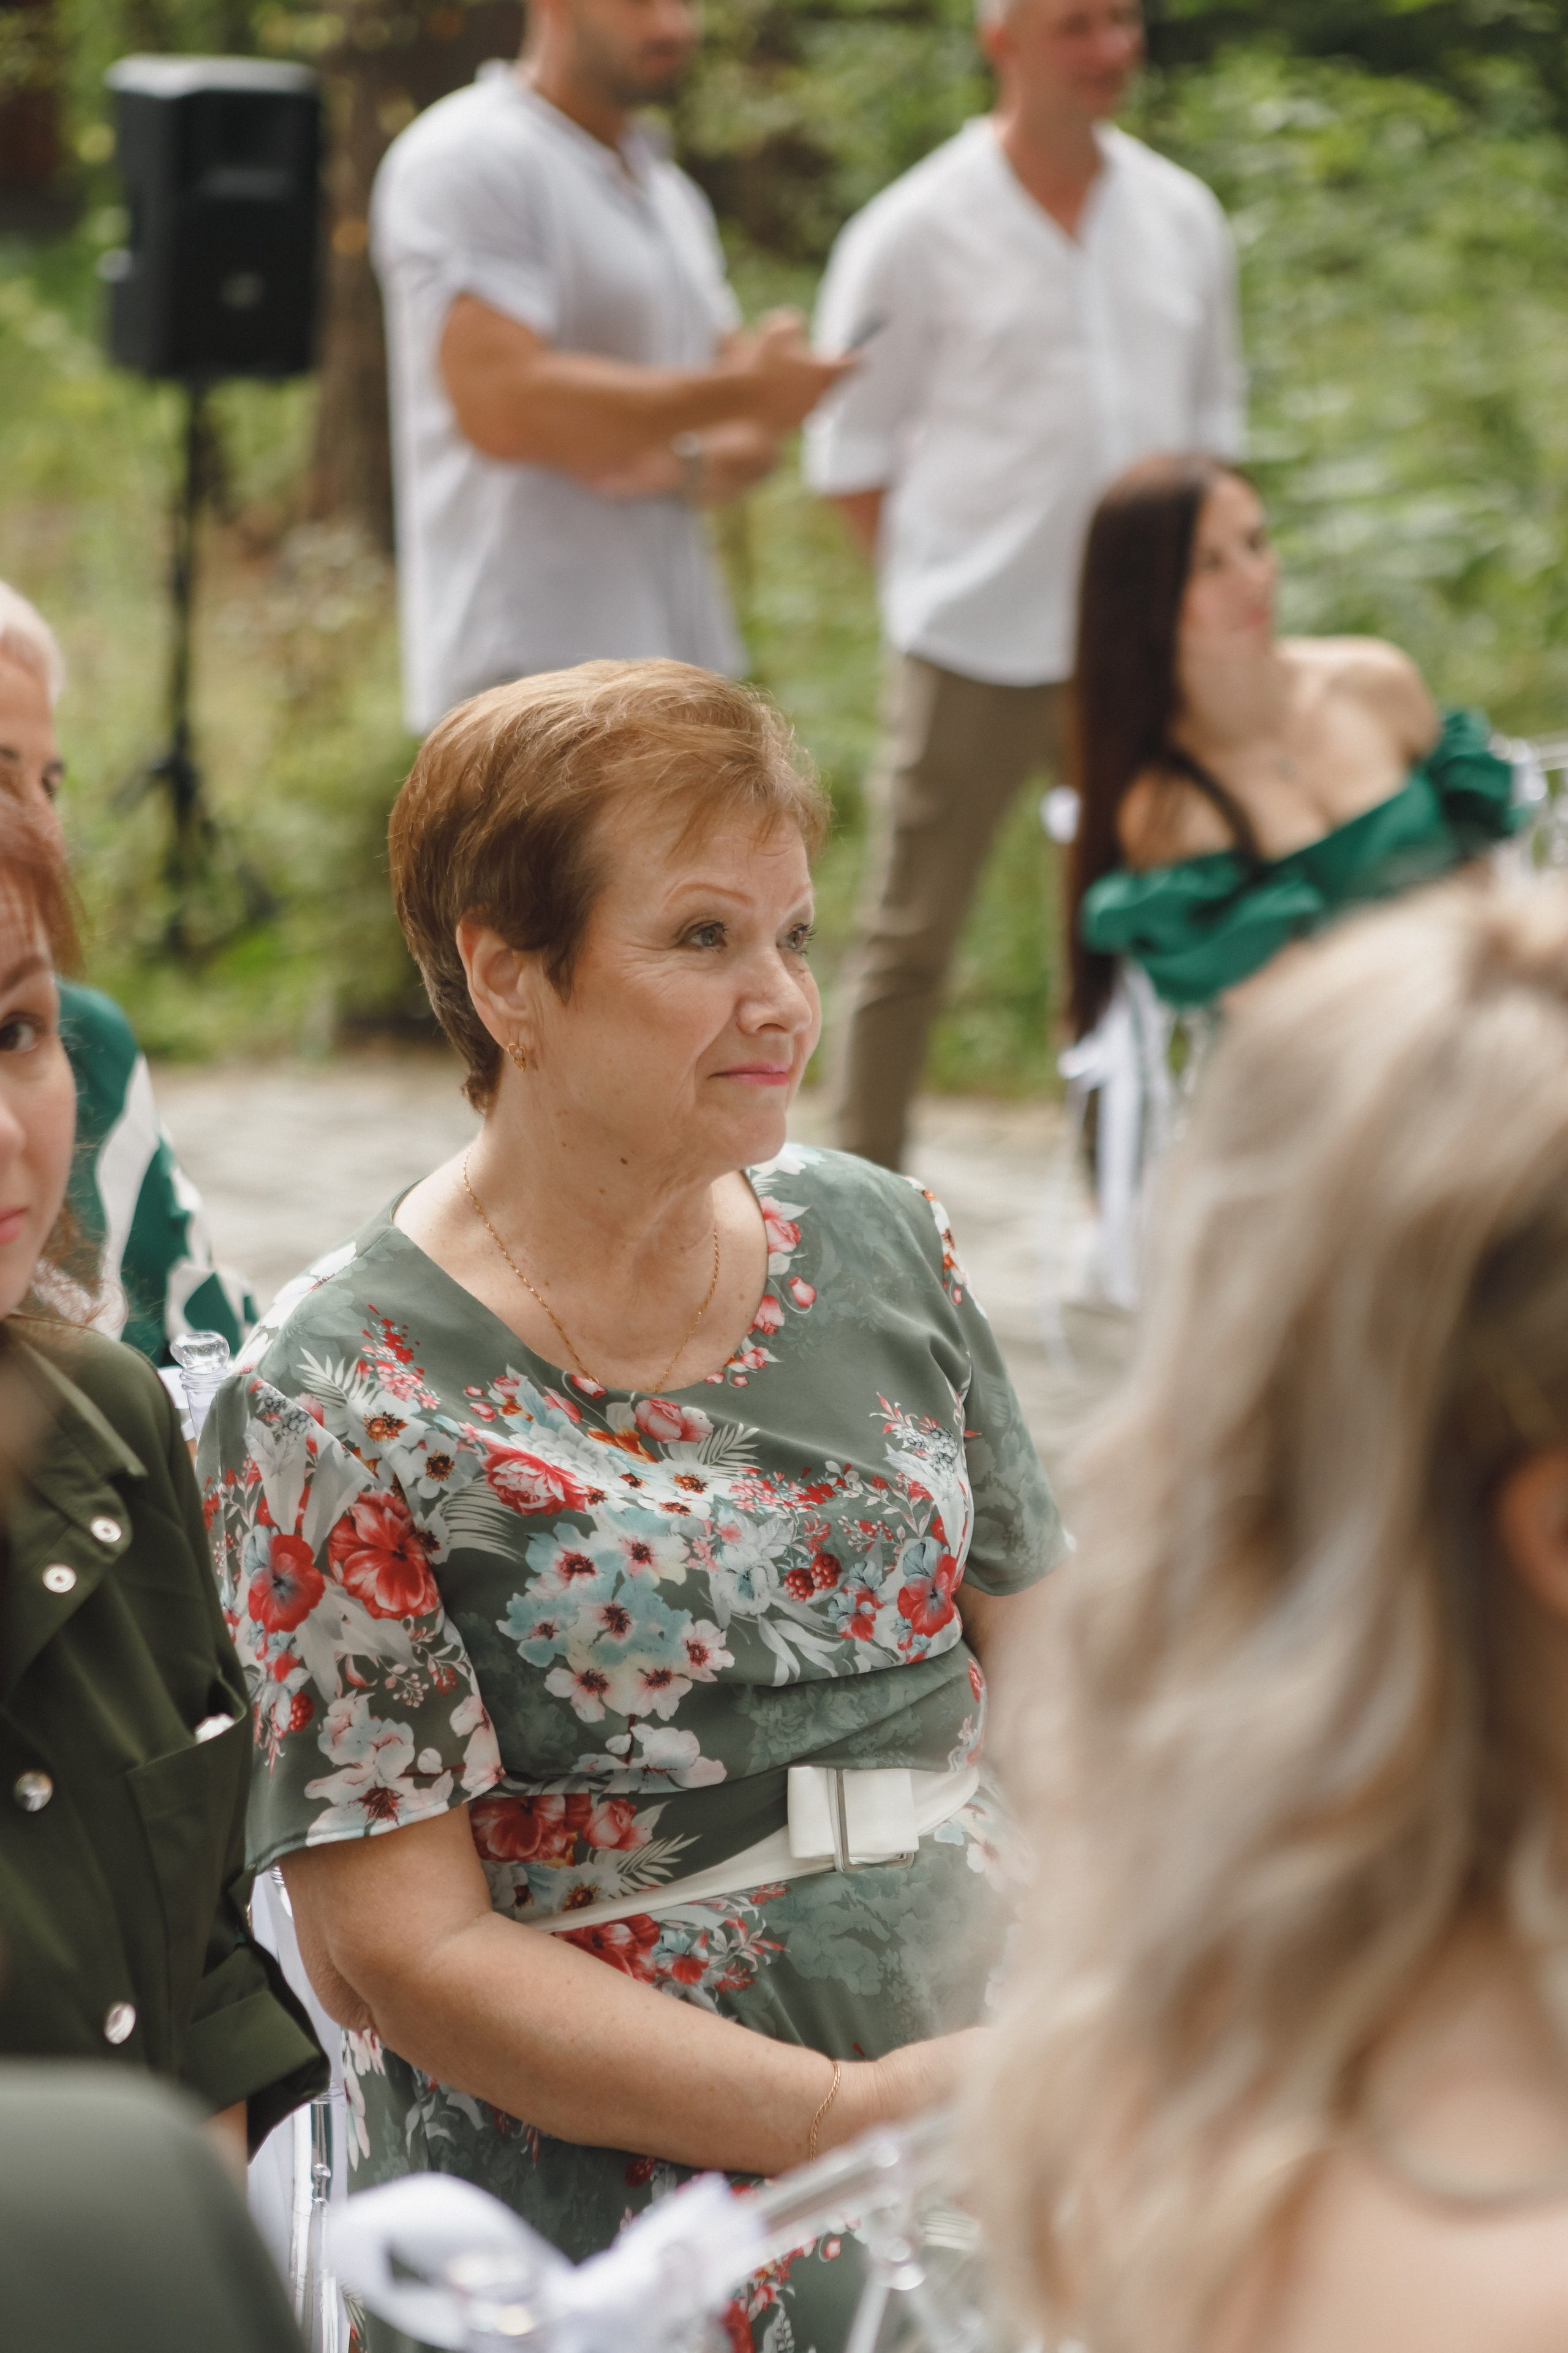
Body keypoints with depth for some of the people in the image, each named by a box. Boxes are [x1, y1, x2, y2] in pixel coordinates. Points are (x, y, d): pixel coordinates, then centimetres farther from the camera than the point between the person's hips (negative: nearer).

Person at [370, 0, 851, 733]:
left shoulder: (670, 193, 21)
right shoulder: (465, 162, -7)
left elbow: (748, 441, 18)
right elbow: (503, 405, -20)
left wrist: (685, 466, -8)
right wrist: (739, 390, -13)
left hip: (681, 660, 8)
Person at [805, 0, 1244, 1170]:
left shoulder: (1182, 216, 8)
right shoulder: (914, 231, -5)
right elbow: (851, 446, 0)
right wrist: (934, 582, -5)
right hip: (974, 648, -4)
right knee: (910, 937, 1)